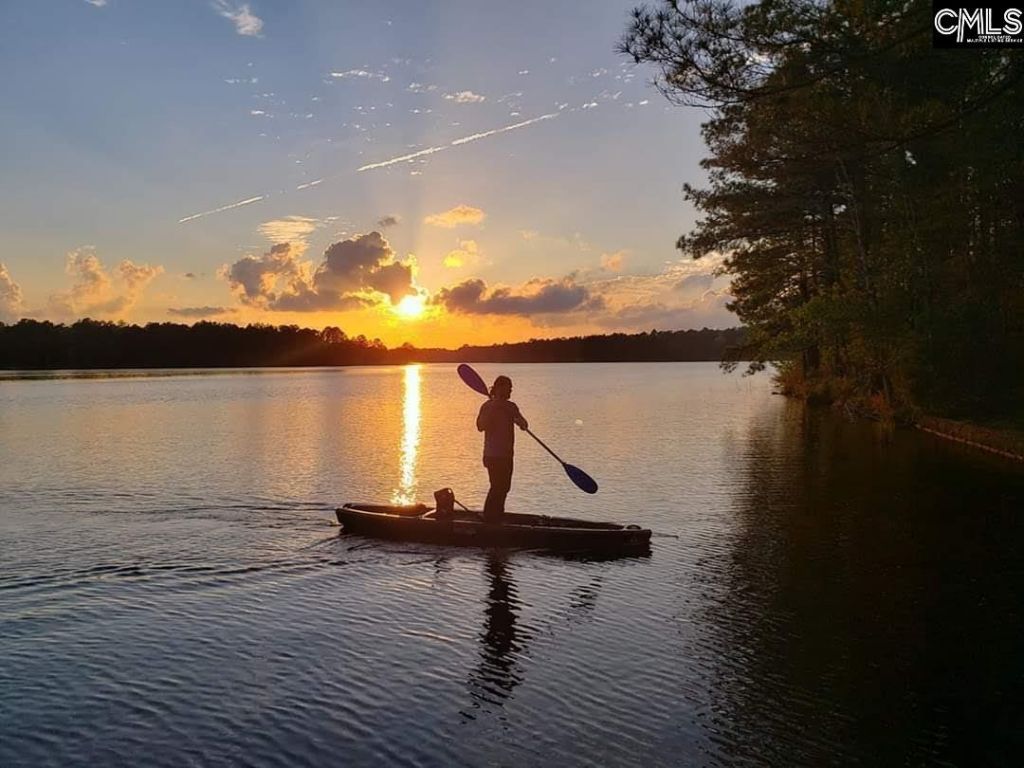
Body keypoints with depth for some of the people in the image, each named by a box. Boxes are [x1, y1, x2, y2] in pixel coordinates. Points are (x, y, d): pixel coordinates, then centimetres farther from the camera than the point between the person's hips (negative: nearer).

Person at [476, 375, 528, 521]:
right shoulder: (488, 406, -9)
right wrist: (493, 409, -30)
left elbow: (523, 424, 6)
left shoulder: (511, 407, 12)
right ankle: (489, 517, 0)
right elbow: (480, 426, -23)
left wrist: (523, 424, -17)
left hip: (506, 454, 7)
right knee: (497, 486, -11)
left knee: (504, 487, 13)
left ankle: (498, 516, 25)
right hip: (493, 455, -7)